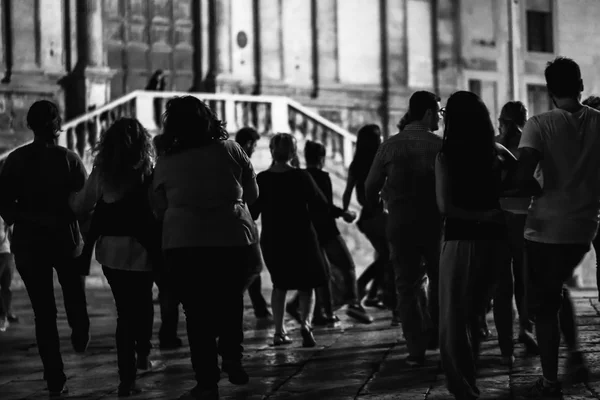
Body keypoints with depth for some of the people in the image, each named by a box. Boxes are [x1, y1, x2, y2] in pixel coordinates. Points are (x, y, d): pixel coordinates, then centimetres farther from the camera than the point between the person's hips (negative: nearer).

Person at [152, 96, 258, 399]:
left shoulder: (165, 163, -2)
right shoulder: (230, 150, 0)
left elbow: (160, 209, 8)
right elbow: (252, 195, 10)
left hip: (183, 243, -1)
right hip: (234, 238, 1)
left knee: (197, 310, 8)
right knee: (231, 300, 23)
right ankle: (232, 355, 10)